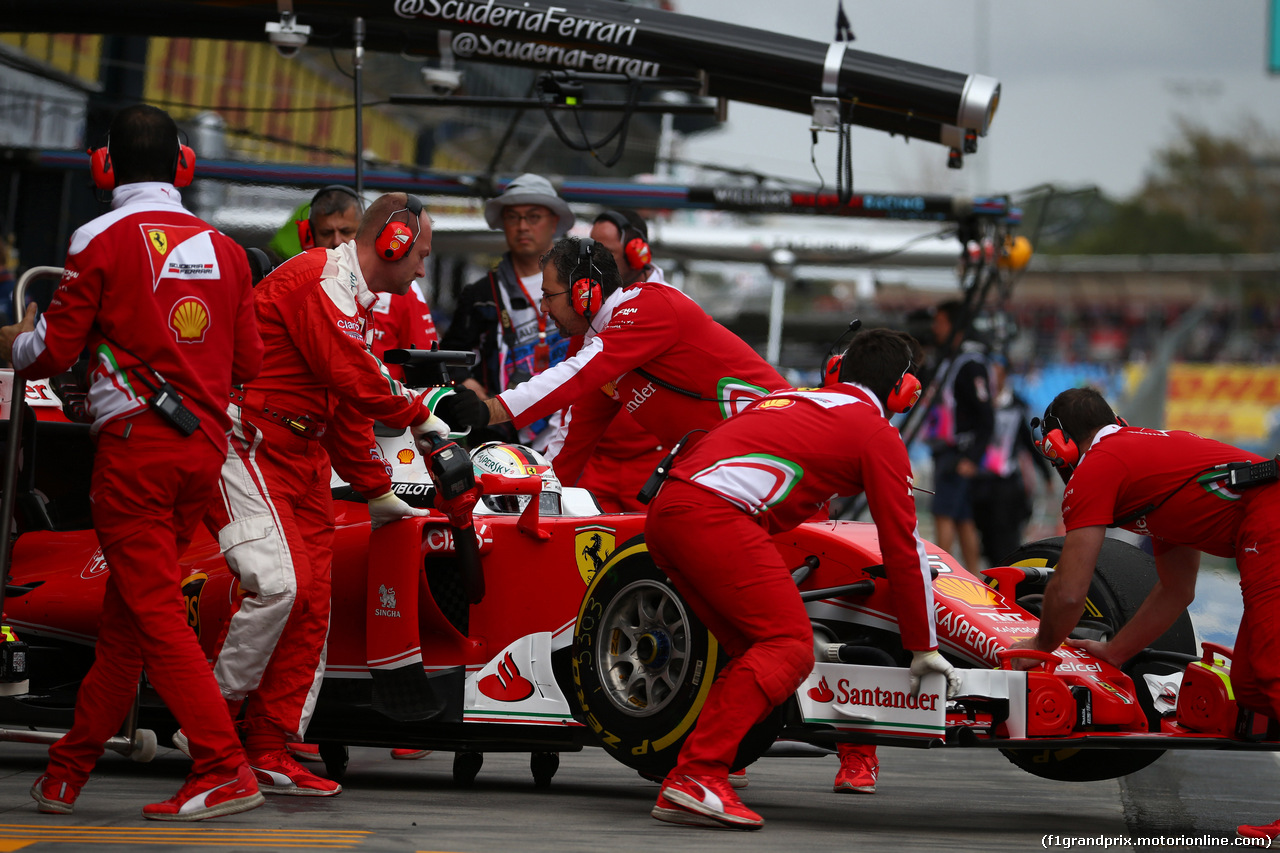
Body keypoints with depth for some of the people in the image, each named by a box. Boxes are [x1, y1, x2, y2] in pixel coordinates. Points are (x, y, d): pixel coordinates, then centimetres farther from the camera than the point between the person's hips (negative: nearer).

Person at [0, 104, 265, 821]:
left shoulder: (104, 239, -6)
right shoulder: (223, 248, 9)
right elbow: (249, 361, 13)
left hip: (136, 442, -6)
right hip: (207, 443, 6)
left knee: (155, 612, -6)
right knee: (126, 611, 13)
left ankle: (226, 769, -16)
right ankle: (70, 767, 21)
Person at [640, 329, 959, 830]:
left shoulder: (790, 398, 31)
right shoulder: (878, 434, 10)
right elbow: (902, 547, 11)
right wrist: (923, 647, 19)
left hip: (664, 512, 8)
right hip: (713, 517, -8)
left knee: (756, 651, 14)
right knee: (790, 647, -8)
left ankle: (698, 774, 4)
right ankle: (695, 779, -20)